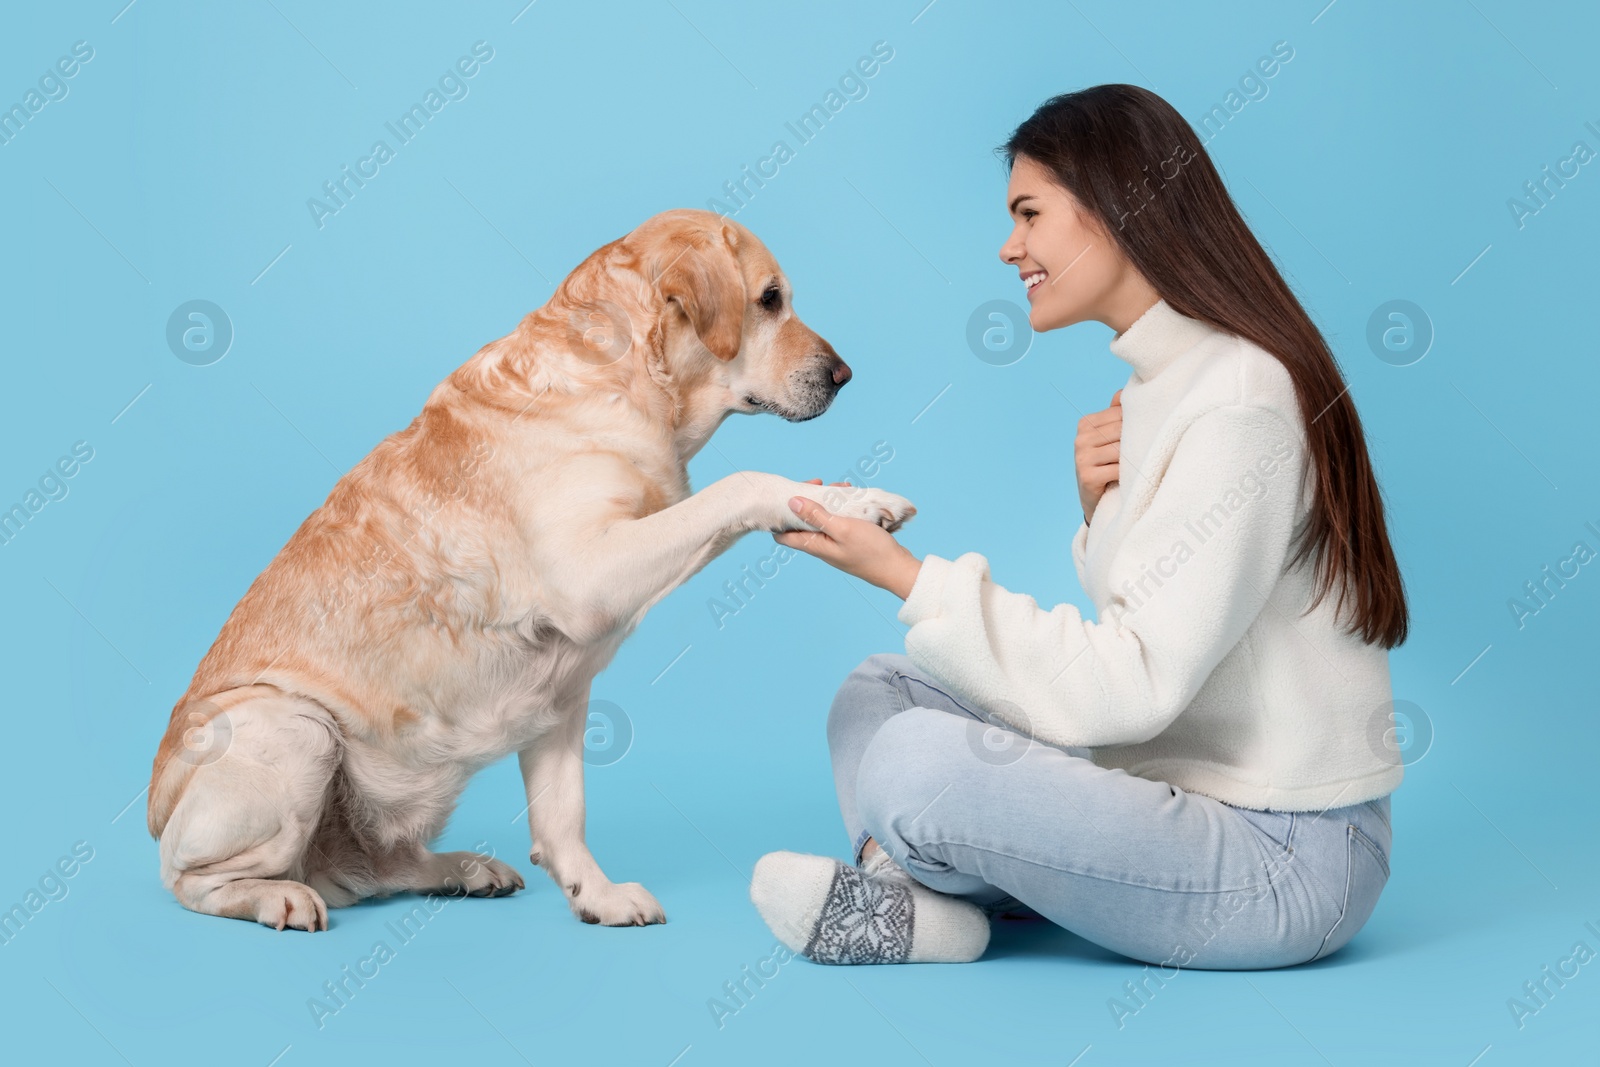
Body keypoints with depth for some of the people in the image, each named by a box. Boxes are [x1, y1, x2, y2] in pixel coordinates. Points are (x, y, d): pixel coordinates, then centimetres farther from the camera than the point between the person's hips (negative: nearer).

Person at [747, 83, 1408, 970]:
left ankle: (906, 887, 5)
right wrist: (1100, 511, -5)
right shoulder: (1164, 382, 10)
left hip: (1283, 860, -9)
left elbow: (1132, 689, -24)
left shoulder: (1240, 400, -20)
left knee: (914, 760, -25)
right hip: (1189, 795, 10)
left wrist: (908, 577, -22)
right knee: (879, 693, 9)